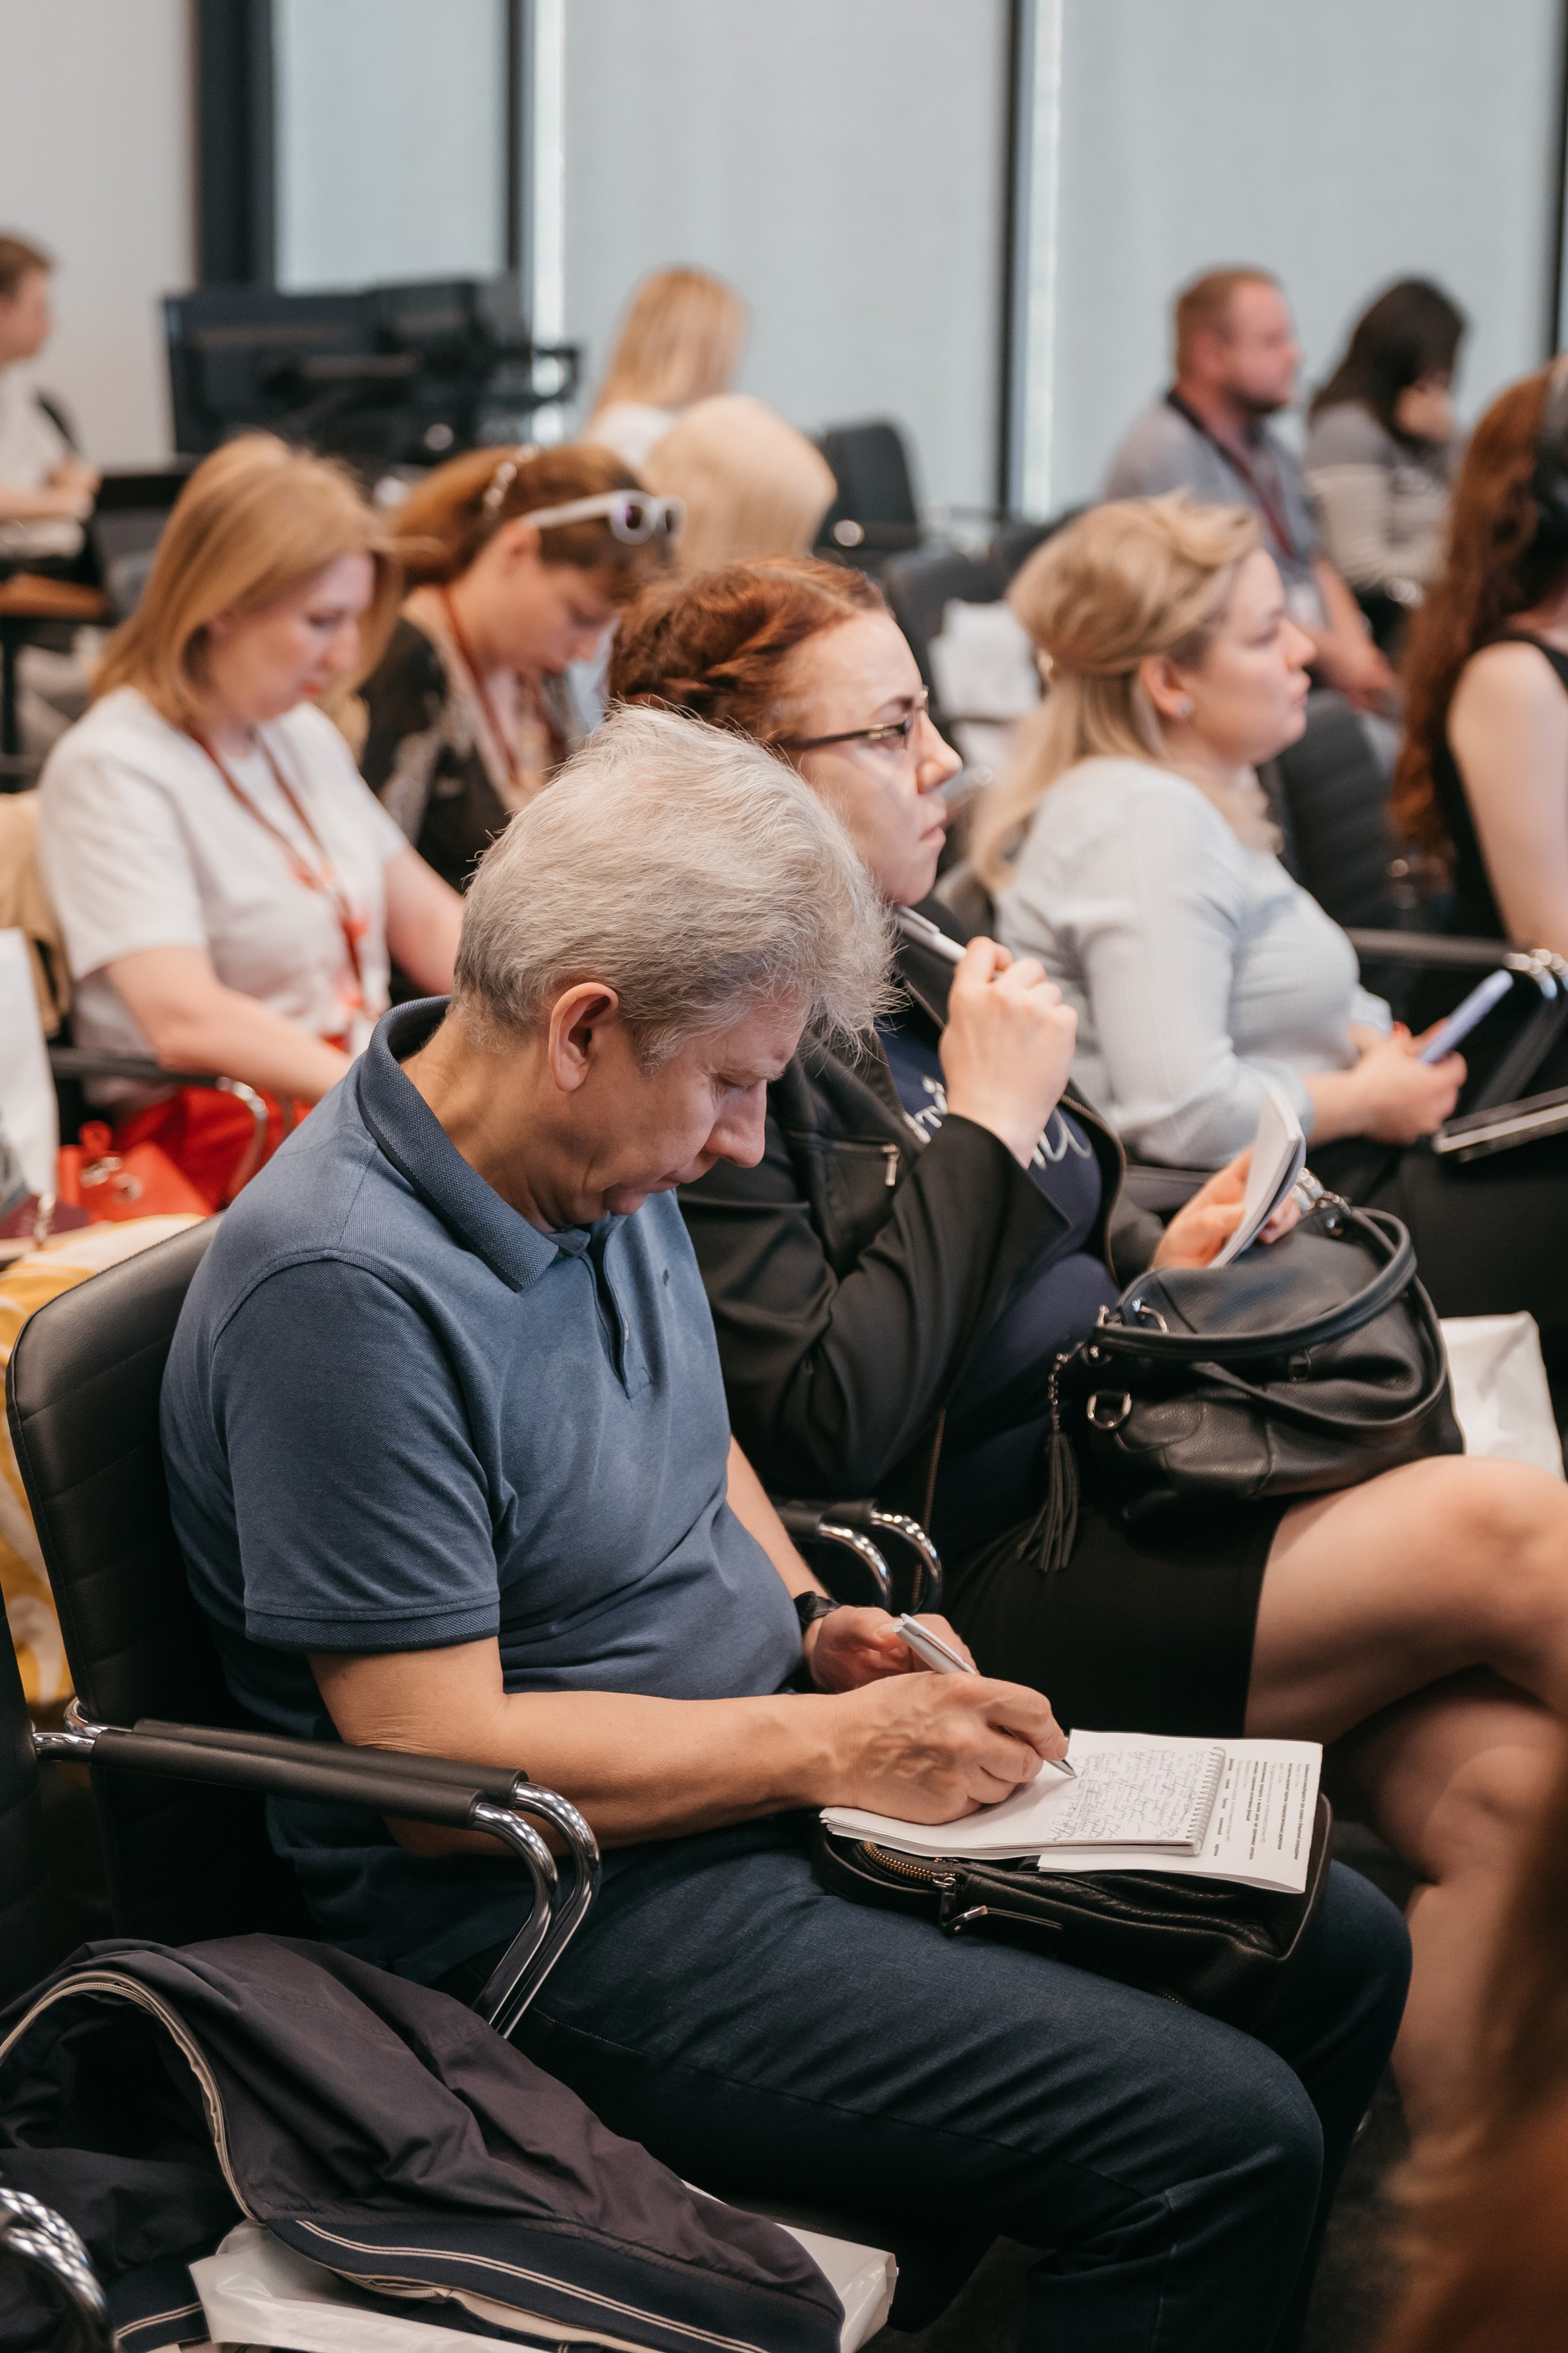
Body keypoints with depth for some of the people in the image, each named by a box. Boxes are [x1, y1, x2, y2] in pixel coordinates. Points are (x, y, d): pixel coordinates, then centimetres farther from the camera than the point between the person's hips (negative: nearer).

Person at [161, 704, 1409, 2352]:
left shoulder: (608, 1166, 5)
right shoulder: (345, 1289, -24)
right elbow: (437, 1762, -23)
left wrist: (814, 1625, 4)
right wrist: (829, 1745, -19)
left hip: (760, 1774, 10)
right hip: (561, 1919, -9)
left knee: (1338, 1947, 8)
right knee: (1219, 2137, -20)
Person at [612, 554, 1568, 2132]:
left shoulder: (913, 977, 16)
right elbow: (826, 1427, -19)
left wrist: (1161, 1261, 3)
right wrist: (990, 1127, -13)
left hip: (1139, 1496, 8)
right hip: (973, 1603, -8)